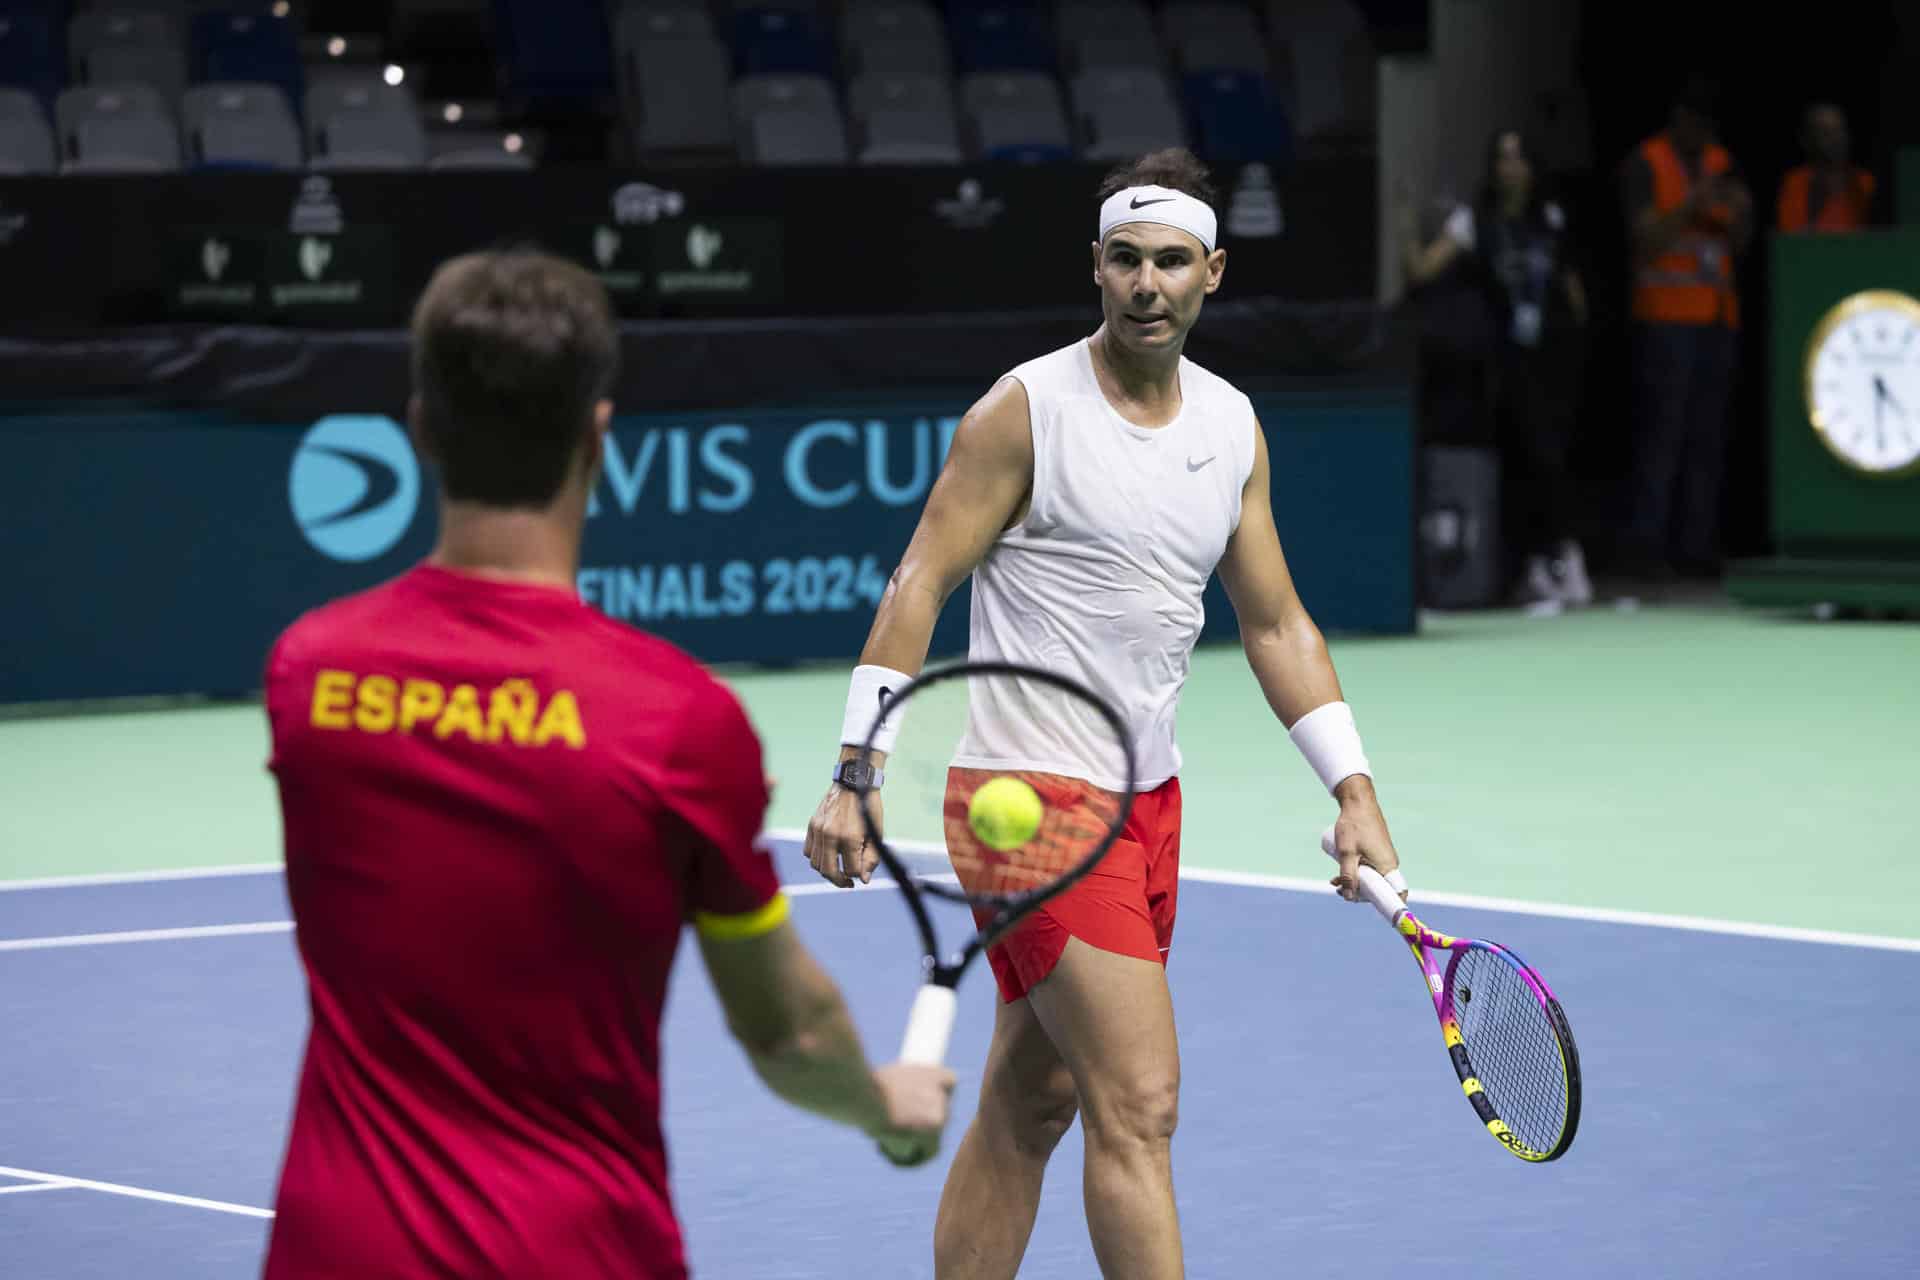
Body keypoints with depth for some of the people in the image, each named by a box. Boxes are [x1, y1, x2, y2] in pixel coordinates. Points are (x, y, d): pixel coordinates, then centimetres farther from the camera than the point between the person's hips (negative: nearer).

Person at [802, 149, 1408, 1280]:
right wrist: (856, 775, -15)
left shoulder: (1234, 425, 9)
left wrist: (1354, 788, 6)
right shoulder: (1026, 411, -10)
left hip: (1148, 797, 7)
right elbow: (920, 585, -9)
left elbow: (1275, 622, 14)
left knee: (1028, 1110, 13)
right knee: (1142, 1107, -14)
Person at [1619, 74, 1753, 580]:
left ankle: (1695, 546, 4)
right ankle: (1647, 545, -9)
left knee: (1708, 438, 2)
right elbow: (1646, 238, -8)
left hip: (1716, 316, 6)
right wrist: (1693, 205, -18)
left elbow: (1739, 245, 18)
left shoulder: (1721, 164, 17)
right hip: (1666, 316, -6)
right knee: (1664, 430, -11)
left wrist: (1741, 215, -3)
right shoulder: (1645, 164, 0)